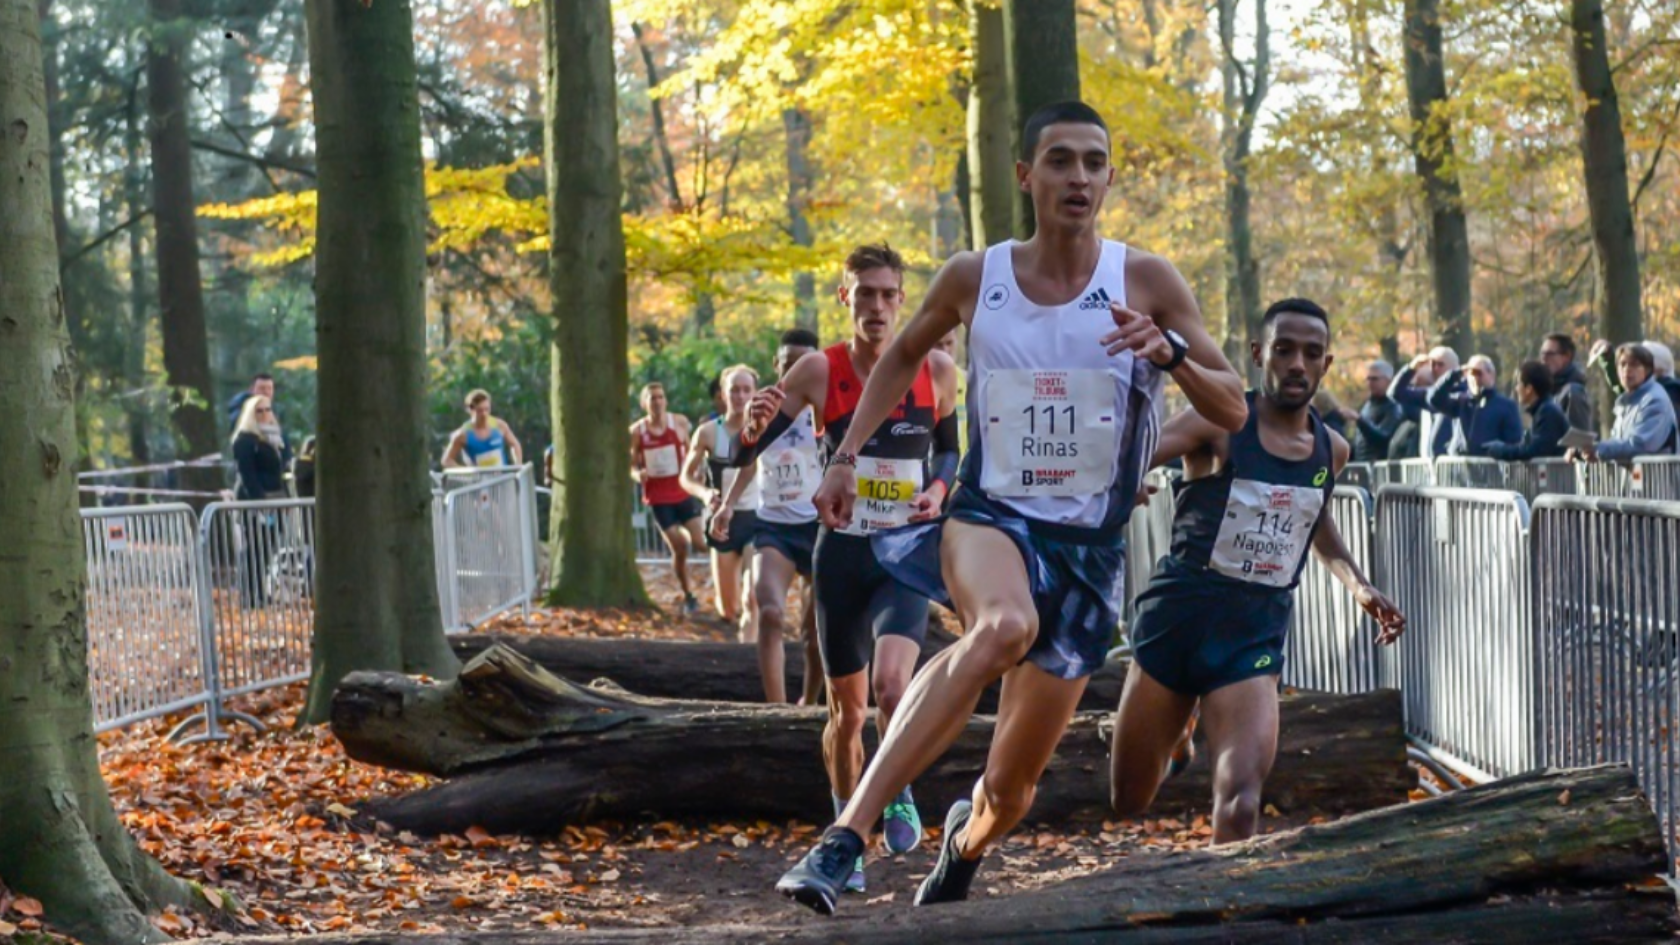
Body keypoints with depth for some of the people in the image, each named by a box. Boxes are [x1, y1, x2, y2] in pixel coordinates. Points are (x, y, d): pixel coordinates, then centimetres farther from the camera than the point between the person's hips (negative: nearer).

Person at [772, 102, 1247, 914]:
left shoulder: (1145, 281, -5)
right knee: (1006, 625, -40)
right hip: (990, 517, -1)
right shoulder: (974, 278, -2)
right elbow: (904, 354, 18)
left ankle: (966, 841, 48)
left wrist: (1171, 351, -23)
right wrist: (846, 455, 10)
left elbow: (1233, 412, -5)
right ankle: (845, 836, -42)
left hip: (1089, 548, 1)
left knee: (1011, 790, 7)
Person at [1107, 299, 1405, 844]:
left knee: (1240, 806, -20)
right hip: (1178, 618, -2)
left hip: (1256, 636, 2)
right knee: (1128, 805, 10)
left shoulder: (1330, 451, 8)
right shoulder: (1219, 426, -9)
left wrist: (1359, 587, 18)